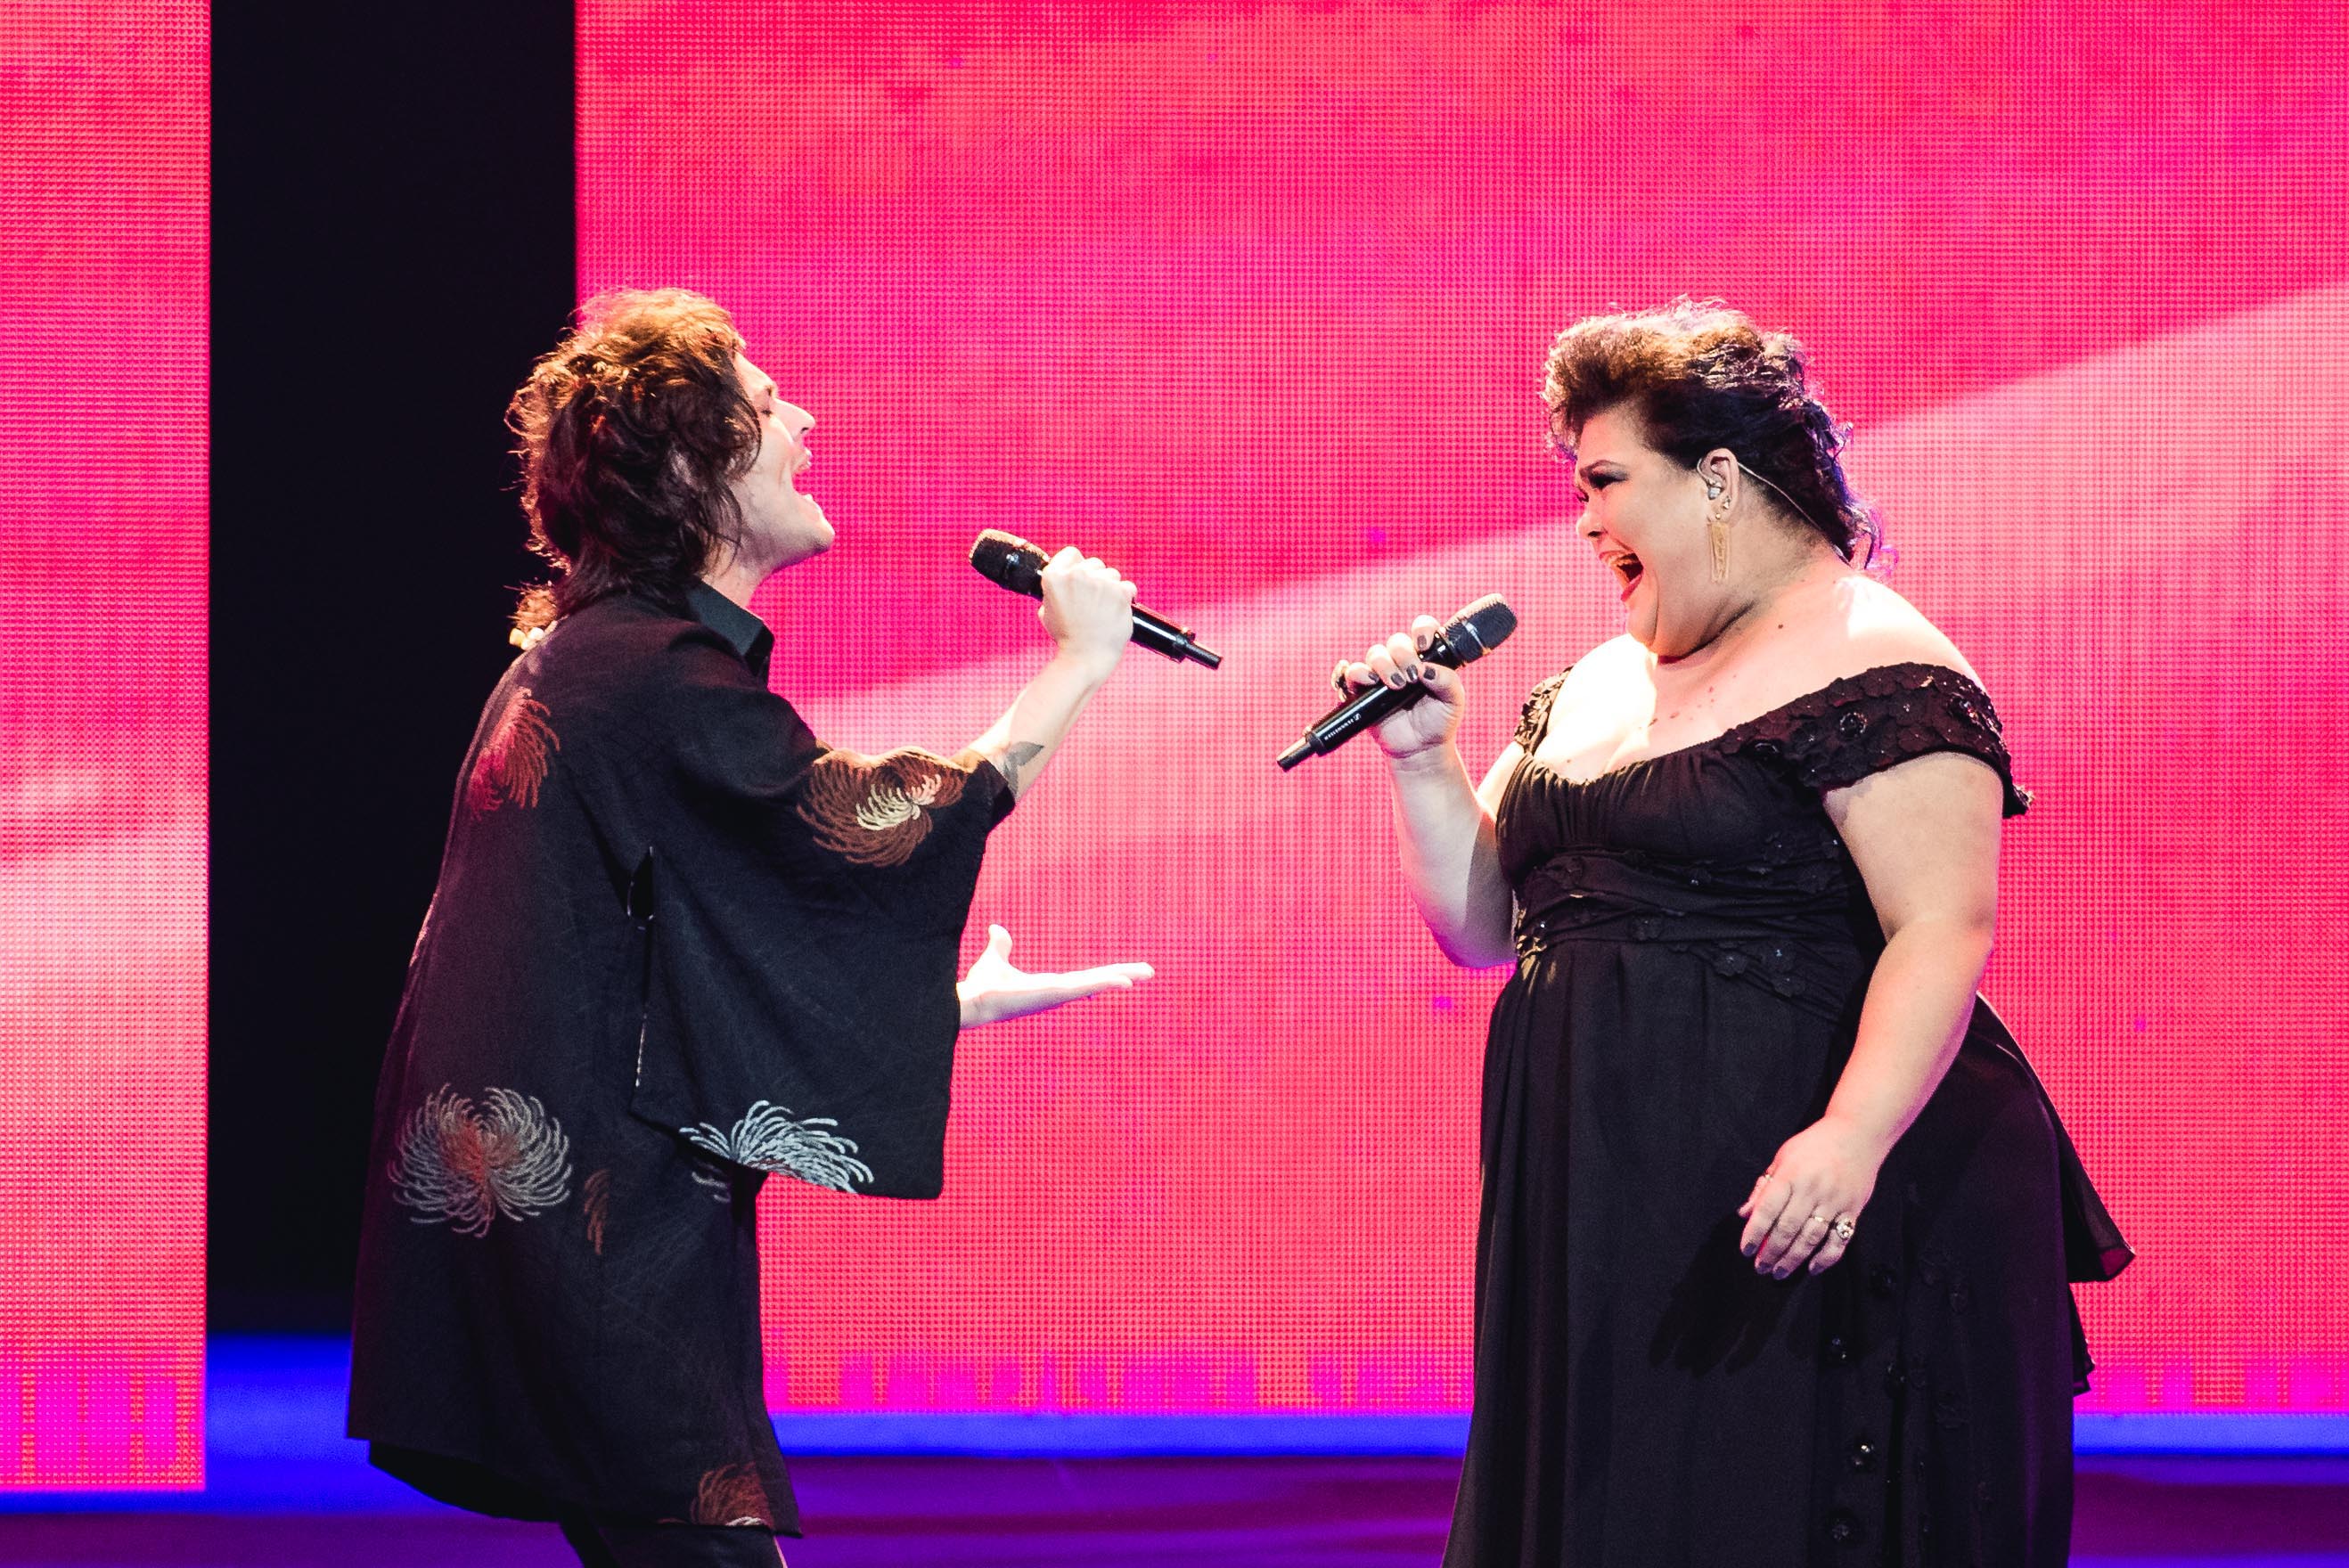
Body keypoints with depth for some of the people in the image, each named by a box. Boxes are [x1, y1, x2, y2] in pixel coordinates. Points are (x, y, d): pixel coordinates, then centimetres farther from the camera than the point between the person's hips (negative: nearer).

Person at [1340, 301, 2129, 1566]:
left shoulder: (1868, 671, -9)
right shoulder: (1591, 689, 18)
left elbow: (1942, 932, -18)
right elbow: (1485, 927, 20)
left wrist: (1851, 1137, -31)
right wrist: (1421, 756, 6)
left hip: (1796, 1218, -8)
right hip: (1611, 1227, 8)